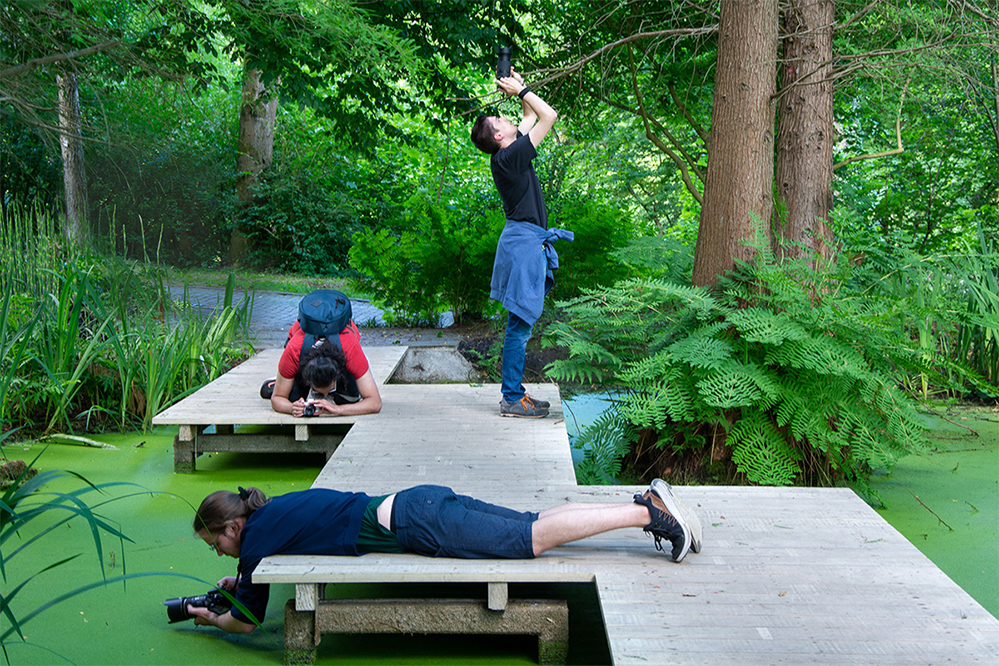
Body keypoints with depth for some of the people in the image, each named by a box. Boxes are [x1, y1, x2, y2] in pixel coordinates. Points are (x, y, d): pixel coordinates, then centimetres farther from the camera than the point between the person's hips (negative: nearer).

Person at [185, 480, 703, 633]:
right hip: (415, 503, 7)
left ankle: (647, 512, -12)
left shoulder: (255, 540, -2)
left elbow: (247, 621, 7)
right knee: (535, 526, 7)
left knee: (535, 537, -9)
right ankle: (646, 501, 5)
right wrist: (243, 579, 40)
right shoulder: (270, 509, 21)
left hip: (415, 527, -7)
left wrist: (209, 618, 26)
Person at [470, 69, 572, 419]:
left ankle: (515, 392, 18)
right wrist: (520, 89, -5)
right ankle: (512, 399, -4)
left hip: (526, 241, 10)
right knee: (520, 323, -8)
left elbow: (532, 116, 28)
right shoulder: (509, 157, -15)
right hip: (523, 241, -10)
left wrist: (519, 87, 18)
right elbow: (549, 116, -14)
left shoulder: (509, 154, 12)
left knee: (521, 322, 12)